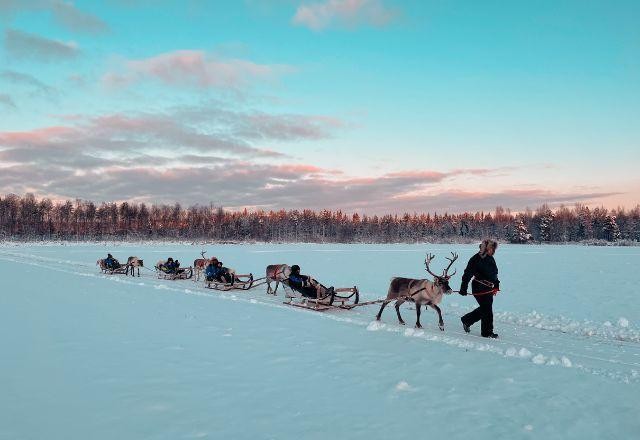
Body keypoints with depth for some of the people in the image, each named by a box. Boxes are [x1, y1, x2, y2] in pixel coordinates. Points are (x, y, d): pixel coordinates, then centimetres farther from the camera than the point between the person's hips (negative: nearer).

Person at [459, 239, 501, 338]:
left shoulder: (490, 259, 12)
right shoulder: (475, 259, -13)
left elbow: (494, 274, 24)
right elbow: (467, 274, -14)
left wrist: (496, 284, 16)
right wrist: (464, 288, -17)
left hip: (488, 288, 8)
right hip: (479, 288, -8)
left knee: (484, 309, 14)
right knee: (487, 310, -5)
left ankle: (466, 320, 31)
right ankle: (487, 332, 9)